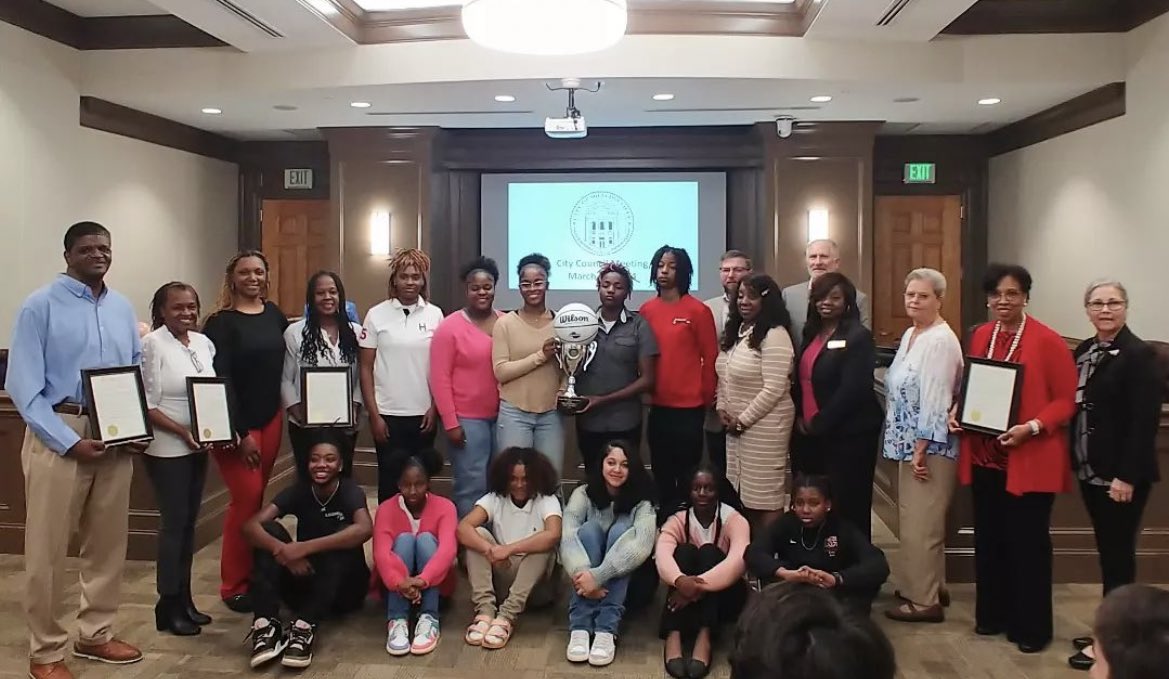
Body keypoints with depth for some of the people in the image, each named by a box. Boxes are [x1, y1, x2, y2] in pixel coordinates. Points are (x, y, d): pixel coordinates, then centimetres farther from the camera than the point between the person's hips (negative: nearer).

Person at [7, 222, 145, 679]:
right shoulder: (41, 306, -6)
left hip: (116, 436, 5)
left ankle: (96, 633, 30)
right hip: (59, 435, -5)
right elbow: (23, 385, -10)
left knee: (109, 541, 14)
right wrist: (70, 441, -16)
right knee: (48, 548, 2)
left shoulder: (122, 308, 10)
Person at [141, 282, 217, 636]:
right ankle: (168, 606, 11)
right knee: (174, 523, -1)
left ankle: (184, 599, 23)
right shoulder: (152, 344, -10)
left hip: (199, 446, 6)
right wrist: (182, 432, -21)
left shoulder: (204, 343, 7)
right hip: (167, 448, -6)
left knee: (189, 522, 12)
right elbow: (146, 405, -14)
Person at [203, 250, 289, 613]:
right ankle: (233, 585, 8)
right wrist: (240, 432, -14)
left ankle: (252, 573, 21)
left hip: (271, 417, 5)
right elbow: (219, 379, -12)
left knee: (257, 497, 9)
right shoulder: (221, 322, -8)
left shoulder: (274, 314, 7)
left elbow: (284, 361, 17)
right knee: (247, 497, -6)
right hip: (236, 423, -5)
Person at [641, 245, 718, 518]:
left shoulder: (698, 310, -7)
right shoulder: (646, 310, 5)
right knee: (661, 472, 14)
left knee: (687, 473, 4)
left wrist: (707, 397, 0)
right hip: (657, 406, 4)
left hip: (689, 406, -4)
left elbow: (710, 357, -3)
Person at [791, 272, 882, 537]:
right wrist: (800, 419, 6)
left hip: (847, 435, -7)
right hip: (809, 434, 7)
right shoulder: (811, 334, 12)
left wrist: (819, 424, -13)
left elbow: (852, 389, -17)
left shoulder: (858, 337, -10)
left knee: (847, 506, 2)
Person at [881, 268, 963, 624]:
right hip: (910, 443, 9)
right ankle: (931, 587, 30)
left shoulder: (941, 341, -17)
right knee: (917, 520, 17)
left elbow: (935, 400, -21)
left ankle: (924, 600, 10)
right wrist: (909, 447, 15)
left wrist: (921, 450, -20)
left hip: (929, 447, -9)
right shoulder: (910, 334, 12)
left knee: (920, 524, -2)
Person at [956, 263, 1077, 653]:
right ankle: (992, 615, 28)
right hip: (984, 457, 6)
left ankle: (1032, 627, 17)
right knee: (989, 539, 13)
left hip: (1029, 461, -5)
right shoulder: (980, 336, 8)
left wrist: (1033, 427, -23)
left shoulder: (1047, 341, -10)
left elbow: (1067, 400, -9)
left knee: (1028, 543, 3)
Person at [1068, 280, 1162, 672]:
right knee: (1107, 552, 16)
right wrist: (1076, 461, 8)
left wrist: (1127, 476, -20)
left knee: (1118, 555, 2)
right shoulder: (1083, 351, 10)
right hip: (1091, 471, 7)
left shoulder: (1139, 355, -13)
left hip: (1120, 475, -7)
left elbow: (1145, 420, -18)